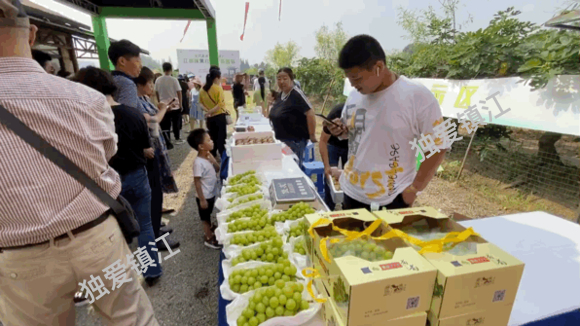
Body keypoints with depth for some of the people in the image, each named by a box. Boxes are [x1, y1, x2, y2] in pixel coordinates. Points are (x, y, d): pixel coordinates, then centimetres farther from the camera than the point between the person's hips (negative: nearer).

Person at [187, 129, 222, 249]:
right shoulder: (199, 162, -27)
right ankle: (208, 238, 28)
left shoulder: (208, 156, -4)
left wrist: (213, 161, -16)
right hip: (205, 196, -7)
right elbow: (197, 182, -23)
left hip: (212, 193, 7)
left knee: (208, 215, 26)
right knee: (205, 217, 12)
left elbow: (217, 169, 5)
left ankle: (209, 231, 46)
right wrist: (202, 199, -19)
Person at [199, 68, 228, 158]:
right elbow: (220, 104, -21)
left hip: (209, 117, 6)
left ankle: (212, 156, 26)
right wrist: (210, 111, -17)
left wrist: (207, 110, -7)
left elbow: (201, 103, 6)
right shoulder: (218, 88, -12)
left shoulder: (203, 89, 5)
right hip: (219, 116, -6)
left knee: (212, 138, 17)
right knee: (221, 138, 1)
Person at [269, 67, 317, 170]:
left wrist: (312, 136, -21)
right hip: (281, 139, 9)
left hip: (295, 140, -8)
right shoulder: (281, 94, 6)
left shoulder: (297, 94, -19)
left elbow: (310, 113, -24)